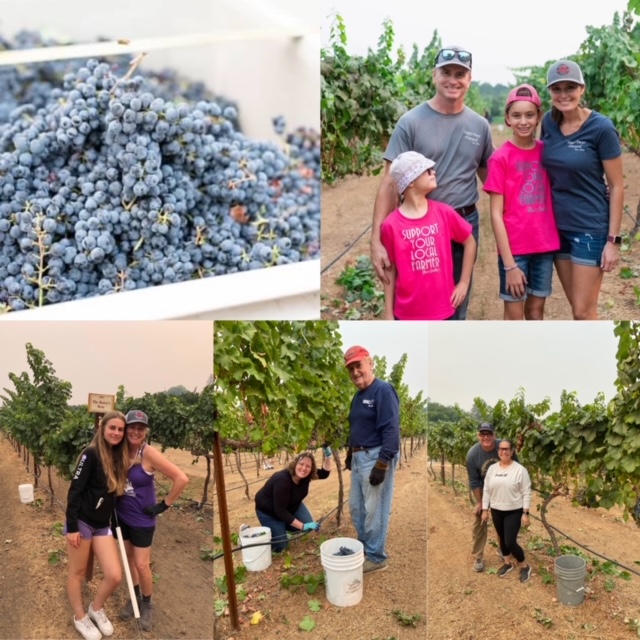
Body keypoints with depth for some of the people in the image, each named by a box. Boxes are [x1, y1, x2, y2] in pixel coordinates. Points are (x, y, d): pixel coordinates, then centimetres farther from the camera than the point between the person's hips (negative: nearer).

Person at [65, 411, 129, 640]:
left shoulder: (119, 458, 7)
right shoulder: (91, 454, -14)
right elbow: (74, 490, -16)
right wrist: (71, 526, -18)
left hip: (103, 525, 6)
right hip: (82, 522, -6)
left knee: (114, 576, 0)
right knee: (77, 572, 10)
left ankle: (96, 609, 27)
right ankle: (80, 617, 30)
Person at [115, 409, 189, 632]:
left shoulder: (149, 454, -22)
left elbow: (182, 479, -24)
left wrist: (164, 505, -16)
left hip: (142, 518, -4)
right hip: (121, 516, 5)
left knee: (141, 564, 3)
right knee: (128, 559, 16)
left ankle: (147, 605, 25)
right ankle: (135, 598, 37)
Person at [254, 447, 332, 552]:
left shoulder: (305, 475, -18)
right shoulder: (282, 480, -39)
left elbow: (324, 473, -4)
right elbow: (280, 511, -36)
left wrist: (327, 456, -23)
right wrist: (302, 526, -38)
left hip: (291, 506, 7)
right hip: (268, 511, -7)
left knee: (309, 525, -11)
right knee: (280, 547, -11)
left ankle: (282, 527, 15)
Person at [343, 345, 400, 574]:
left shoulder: (383, 390, -15)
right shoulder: (358, 396, 14)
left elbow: (391, 430, -21)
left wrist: (382, 463, -24)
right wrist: (350, 454, 22)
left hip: (376, 456, -10)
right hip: (359, 457, 10)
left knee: (374, 510, -3)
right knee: (356, 507, 16)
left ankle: (376, 557, 9)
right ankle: (364, 548, 31)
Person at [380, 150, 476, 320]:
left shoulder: (444, 213, -5)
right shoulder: (391, 225, -10)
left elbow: (469, 241, 10)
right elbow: (390, 271, -3)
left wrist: (464, 283, 5)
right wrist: (389, 314, 0)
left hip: (442, 310, 2)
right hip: (408, 313, -2)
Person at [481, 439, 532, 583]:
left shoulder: (520, 470, -12)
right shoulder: (492, 469, 1)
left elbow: (526, 493, -10)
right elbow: (486, 491, 6)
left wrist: (525, 513, -13)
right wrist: (485, 510, 5)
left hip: (514, 512, -5)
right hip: (496, 511, 5)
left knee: (510, 542, -8)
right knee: (502, 539, 17)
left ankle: (524, 566, 14)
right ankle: (507, 563, 37)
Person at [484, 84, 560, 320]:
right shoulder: (500, 158, -9)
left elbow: (554, 194, 12)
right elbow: (496, 215, -10)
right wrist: (509, 264, -14)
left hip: (545, 246, 4)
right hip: (514, 249, -4)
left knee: (536, 310, 15)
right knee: (514, 315, 5)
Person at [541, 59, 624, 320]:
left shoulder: (601, 128, -14)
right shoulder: (549, 122, 1)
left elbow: (616, 186, -10)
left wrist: (613, 239, -13)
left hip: (591, 228, -5)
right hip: (557, 226, 5)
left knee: (583, 311, -1)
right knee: (577, 307, 14)